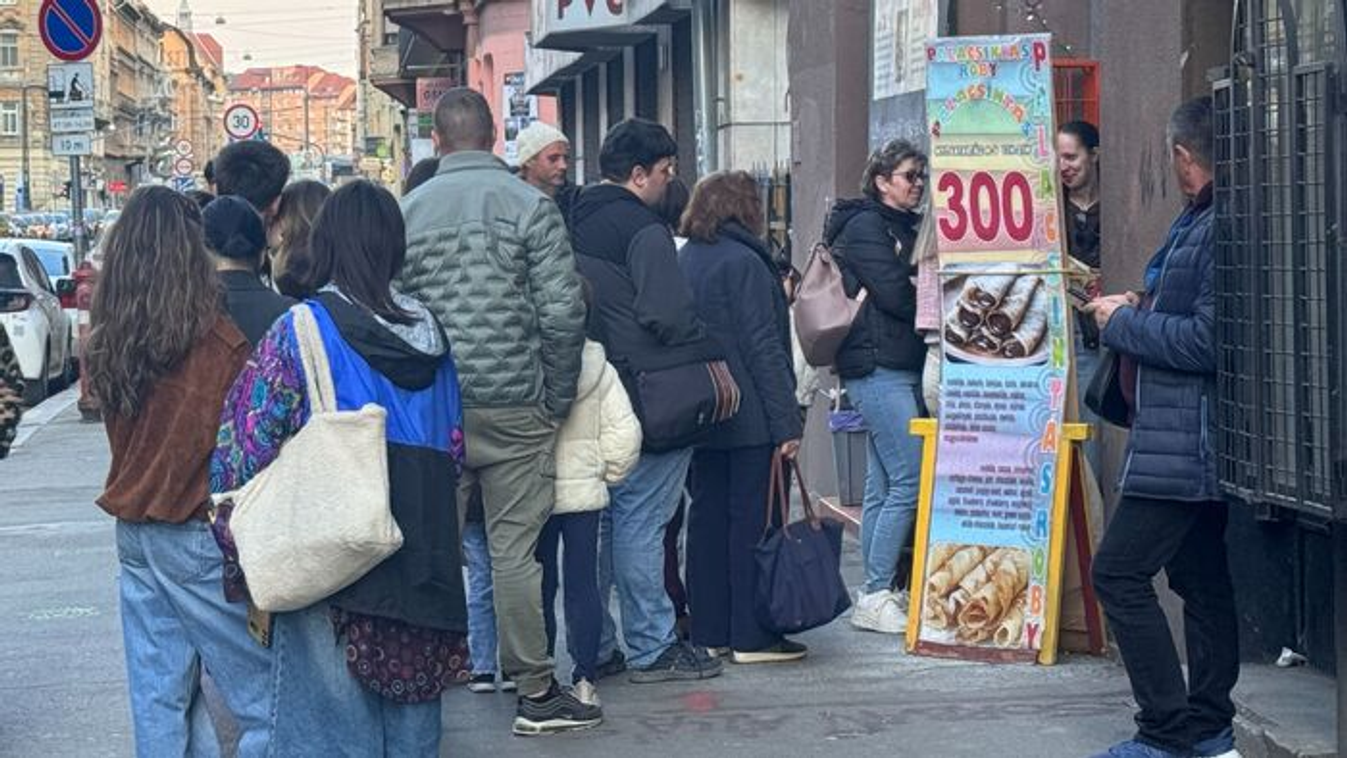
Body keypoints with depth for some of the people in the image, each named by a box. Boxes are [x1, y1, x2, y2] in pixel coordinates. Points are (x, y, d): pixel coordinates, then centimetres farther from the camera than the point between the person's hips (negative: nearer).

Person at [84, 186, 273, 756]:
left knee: (158, 696, 12)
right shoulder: (219, 341, -15)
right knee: (261, 692, 0)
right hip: (197, 535, -7)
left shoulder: (101, 345, 3)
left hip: (132, 533, 7)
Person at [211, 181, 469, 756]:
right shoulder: (430, 335, 8)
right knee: (409, 710, 13)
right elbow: (455, 450, 14)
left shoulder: (301, 330, -7)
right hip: (421, 561, 5)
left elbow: (246, 444, -7)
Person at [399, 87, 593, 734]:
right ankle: (536, 693, 7)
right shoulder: (529, 206, -5)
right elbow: (564, 312, -10)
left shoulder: (406, 212, 4)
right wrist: (557, 400, 1)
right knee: (515, 551, 1)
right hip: (515, 409, -3)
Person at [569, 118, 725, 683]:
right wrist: (712, 358, -8)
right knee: (641, 521, -3)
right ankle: (651, 648, 3)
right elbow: (667, 314, -20)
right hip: (648, 398, -9)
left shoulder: (575, 224, 15)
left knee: (597, 521, 12)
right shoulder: (643, 228, -13)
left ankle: (595, 646, 17)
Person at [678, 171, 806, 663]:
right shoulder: (743, 263, -13)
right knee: (753, 520, -3)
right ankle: (751, 636, -1)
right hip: (749, 419, -8)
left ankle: (708, 631, 14)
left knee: (707, 516, 10)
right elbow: (764, 347, -15)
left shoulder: (684, 260, 12)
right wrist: (787, 421, -14)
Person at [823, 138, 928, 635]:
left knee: (883, 486, 9)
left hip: (901, 368, 9)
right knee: (911, 479, -12)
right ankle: (876, 596, -8)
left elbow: (917, 287, 17)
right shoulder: (865, 226, -7)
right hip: (879, 367, -9)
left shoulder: (905, 227, 21)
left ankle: (878, 593, 13)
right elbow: (895, 295, -15)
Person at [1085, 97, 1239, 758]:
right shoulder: (1199, 223, 14)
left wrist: (1122, 323, -13)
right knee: (1200, 579, 14)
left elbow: (1208, 339, -25)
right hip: (1189, 438, 11)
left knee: (1119, 572, -10)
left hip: (1186, 440, -11)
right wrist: (1143, 310, 11)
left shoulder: (1221, 229, -19)